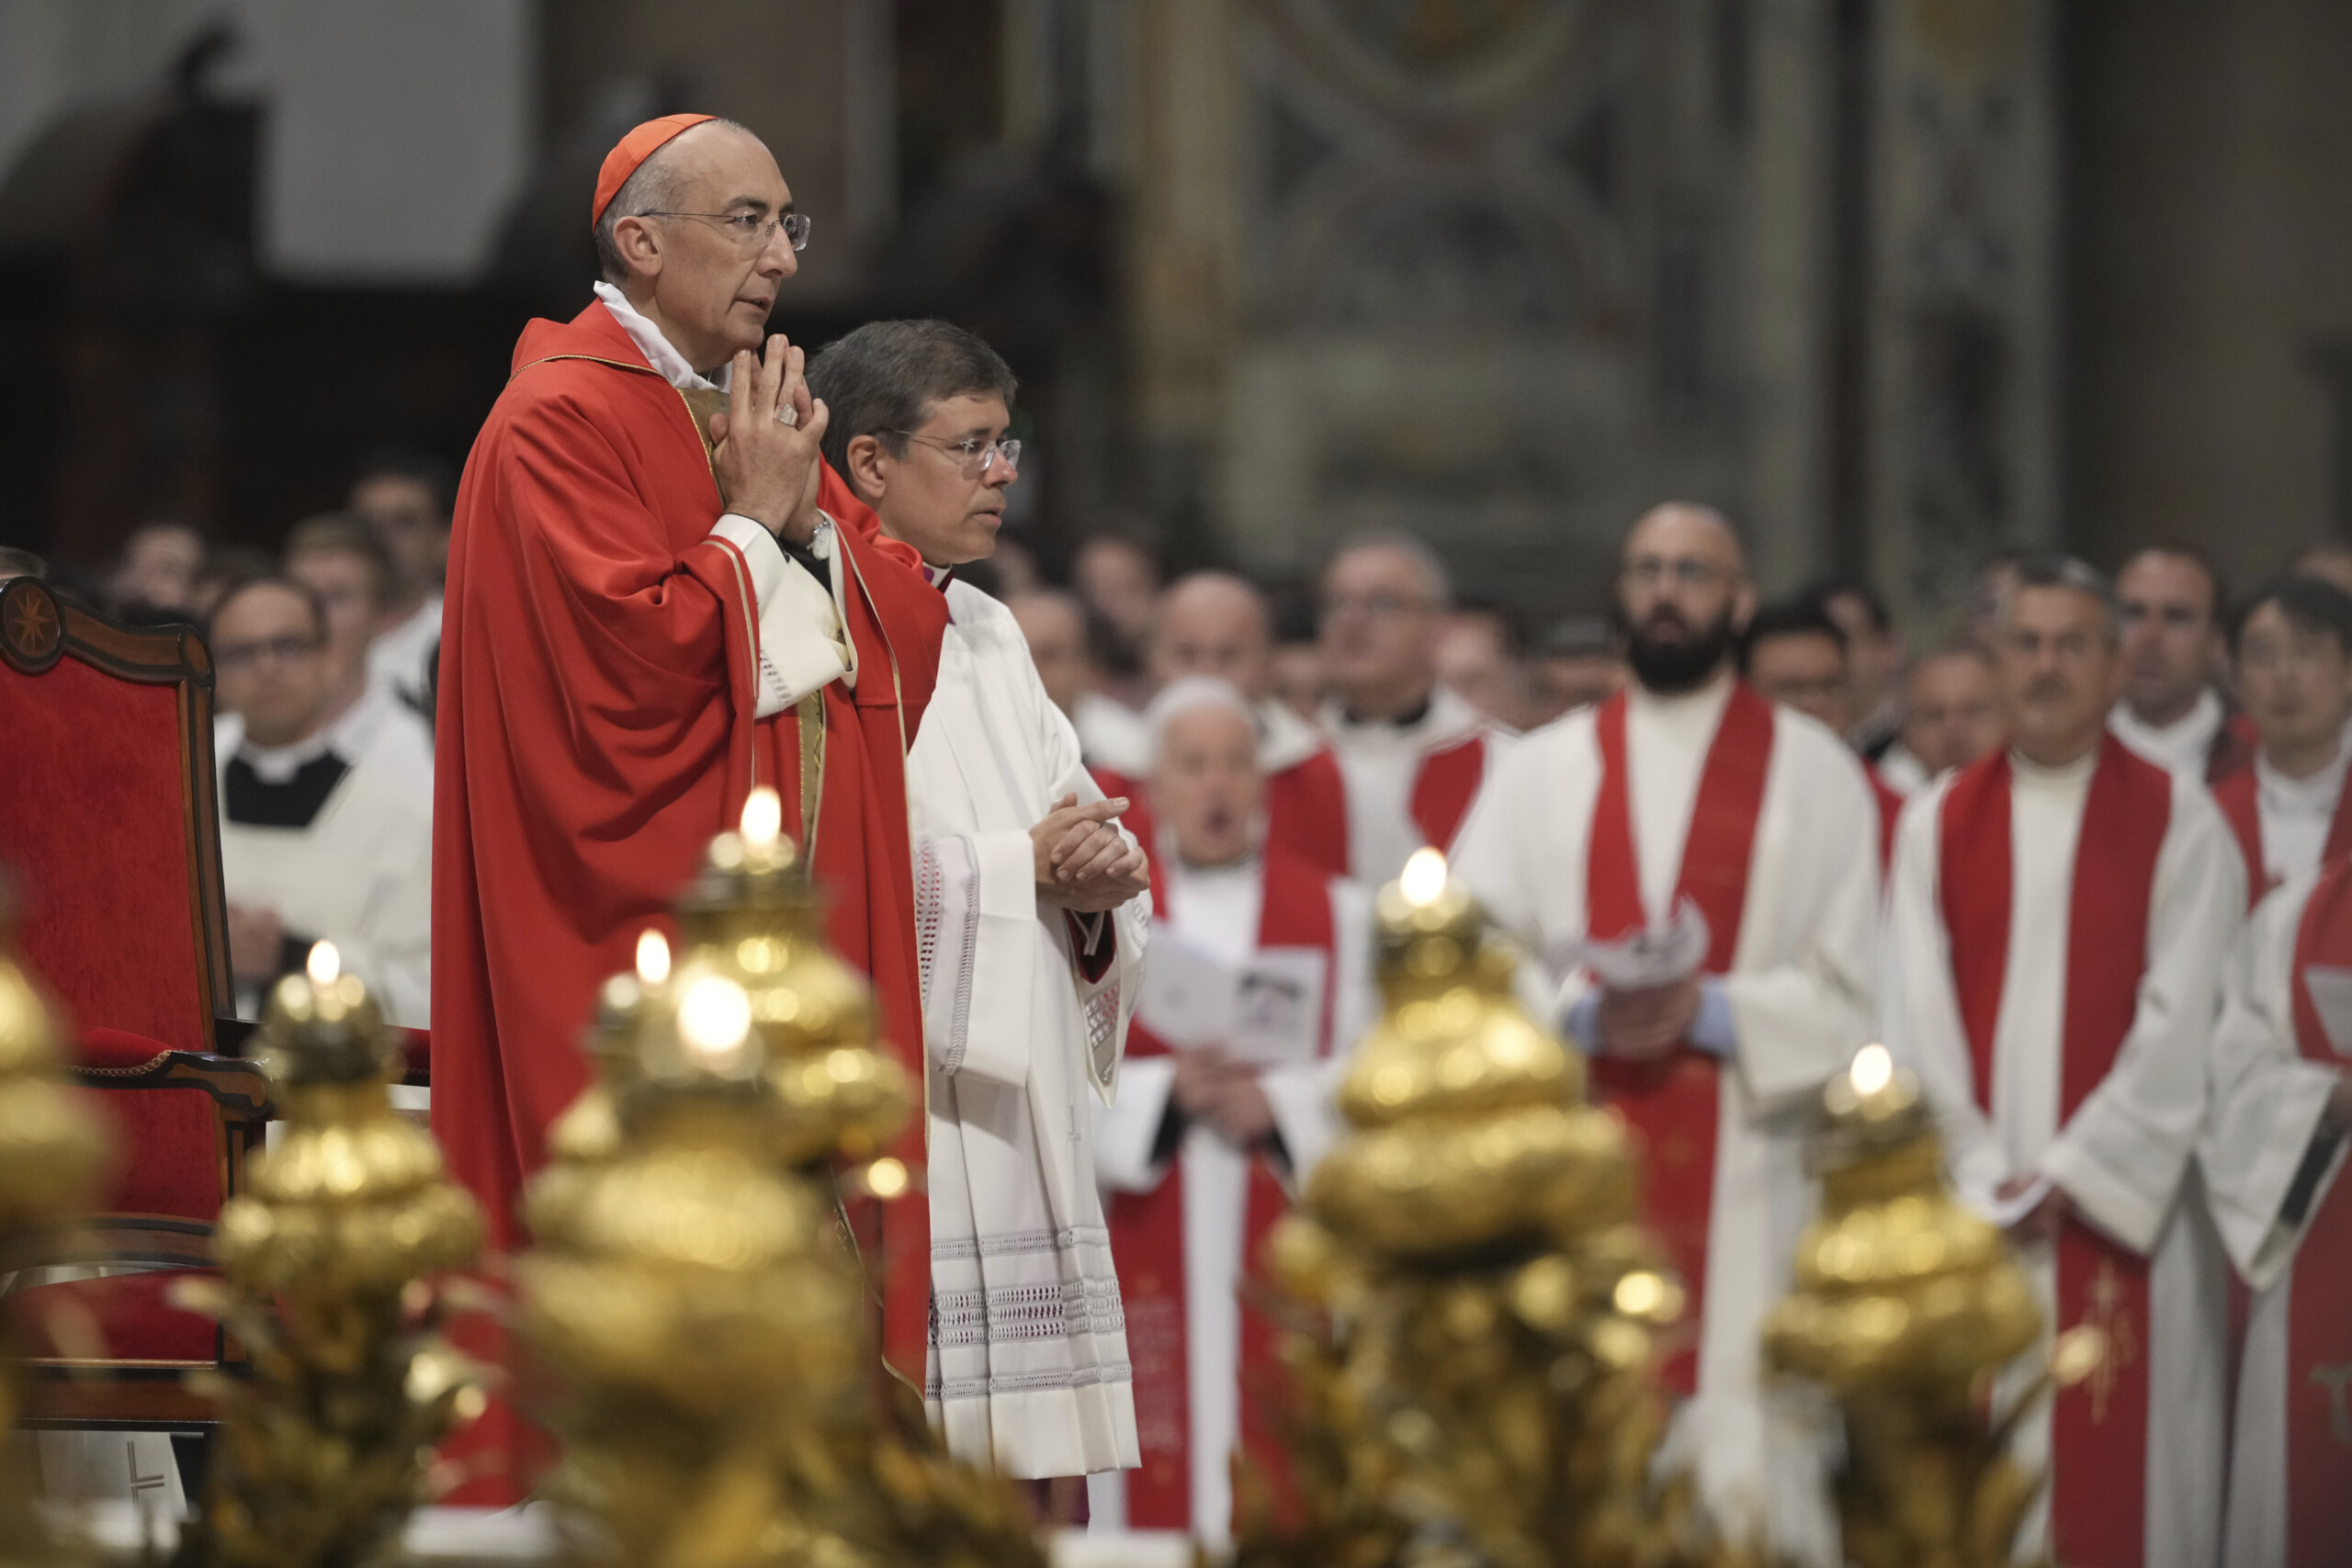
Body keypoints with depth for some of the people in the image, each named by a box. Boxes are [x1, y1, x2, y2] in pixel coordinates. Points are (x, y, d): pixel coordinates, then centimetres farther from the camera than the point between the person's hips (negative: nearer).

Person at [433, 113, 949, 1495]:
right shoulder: (563, 422, -8)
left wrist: (815, 521, -3)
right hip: (644, 942, -8)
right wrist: (752, 523, -9)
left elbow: (912, 635, 13)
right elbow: (631, 665, -19)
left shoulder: (763, 416, 18)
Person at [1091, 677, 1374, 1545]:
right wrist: (1166, 1093, -16)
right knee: (1157, 1466, -5)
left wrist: (1275, 1105, -13)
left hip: (1289, 1255, 0)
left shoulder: (1335, 914, 10)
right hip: (1148, 1266, 0)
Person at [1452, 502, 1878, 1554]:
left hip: (1745, 1182, -1)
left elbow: (1851, 992, 2)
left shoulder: (1814, 774, 9)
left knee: (1745, 1481, -7)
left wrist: (1710, 1012, -12)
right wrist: (1583, 1011, -13)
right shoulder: (1543, 773, 14)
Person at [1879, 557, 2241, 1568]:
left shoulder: (2178, 822, 2)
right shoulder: (1937, 825, 9)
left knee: (2120, 1477, -3)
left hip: (2122, 1209, -2)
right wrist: (1982, 1180, -8)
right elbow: (1917, 1019, 3)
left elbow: (2180, 1022, -6)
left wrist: (2075, 1175, -11)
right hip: (1969, 1215, 2)